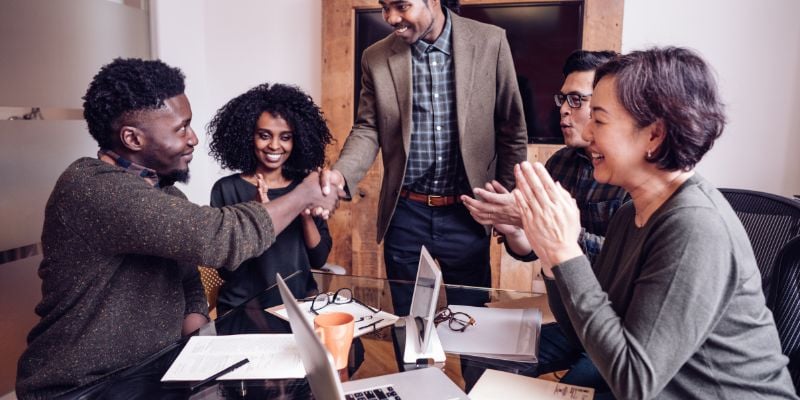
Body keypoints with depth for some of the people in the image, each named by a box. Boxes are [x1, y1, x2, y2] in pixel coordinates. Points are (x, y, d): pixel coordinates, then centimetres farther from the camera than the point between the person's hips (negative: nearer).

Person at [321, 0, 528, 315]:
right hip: (405, 214, 1)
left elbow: (512, 129, 1)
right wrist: (341, 173, -19)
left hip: (467, 213, -1)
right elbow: (367, 129, 1)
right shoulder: (376, 57, 0)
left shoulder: (490, 42, -4)